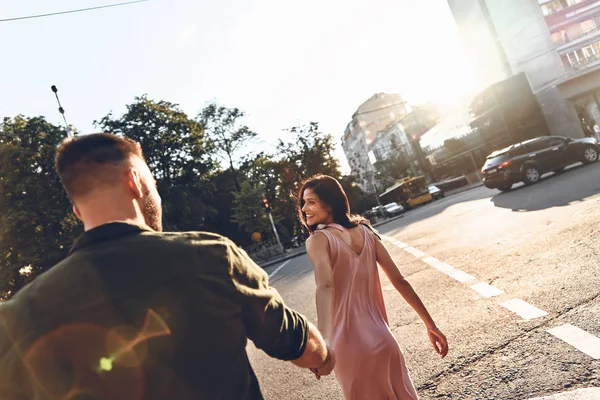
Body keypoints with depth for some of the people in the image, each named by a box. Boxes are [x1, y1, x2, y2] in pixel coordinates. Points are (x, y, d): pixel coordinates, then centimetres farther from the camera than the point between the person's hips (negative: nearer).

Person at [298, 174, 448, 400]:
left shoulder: (318, 240, -9)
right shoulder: (365, 231, 6)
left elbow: (325, 287, -27)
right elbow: (399, 280, 5)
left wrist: (322, 340, -38)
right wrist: (430, 325, 8)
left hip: (349, 347, -4)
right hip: (382, 340, 4)